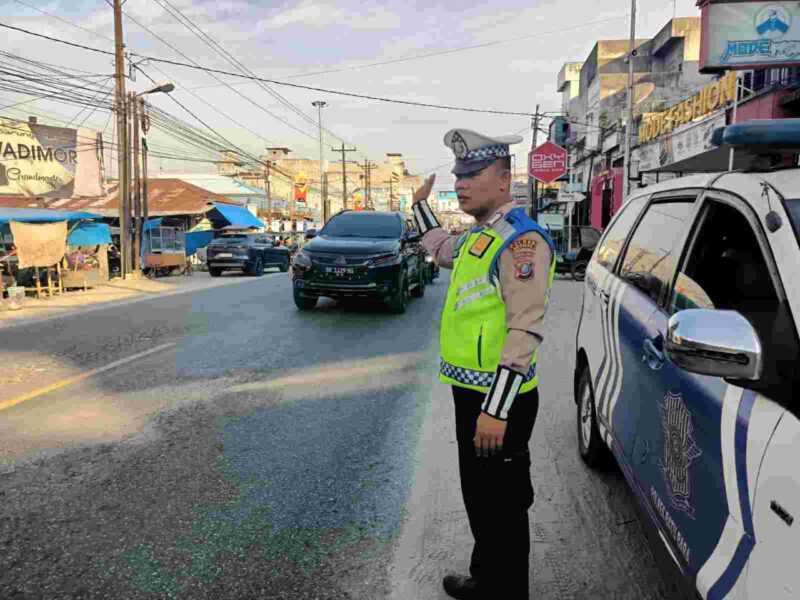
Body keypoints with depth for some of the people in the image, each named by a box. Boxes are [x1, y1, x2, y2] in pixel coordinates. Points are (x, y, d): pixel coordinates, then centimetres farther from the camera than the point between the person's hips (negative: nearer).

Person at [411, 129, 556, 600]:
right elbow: (442, 251, 37)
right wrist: (421, 204, 31)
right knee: (479, 498, 23)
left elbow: (525, 332, -25)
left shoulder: (521, 239, -19)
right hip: (471, 391, 10)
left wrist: (496, 409, -28)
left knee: (503, 507, 5)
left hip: (499, 400, -10)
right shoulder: (479, 235, 13)